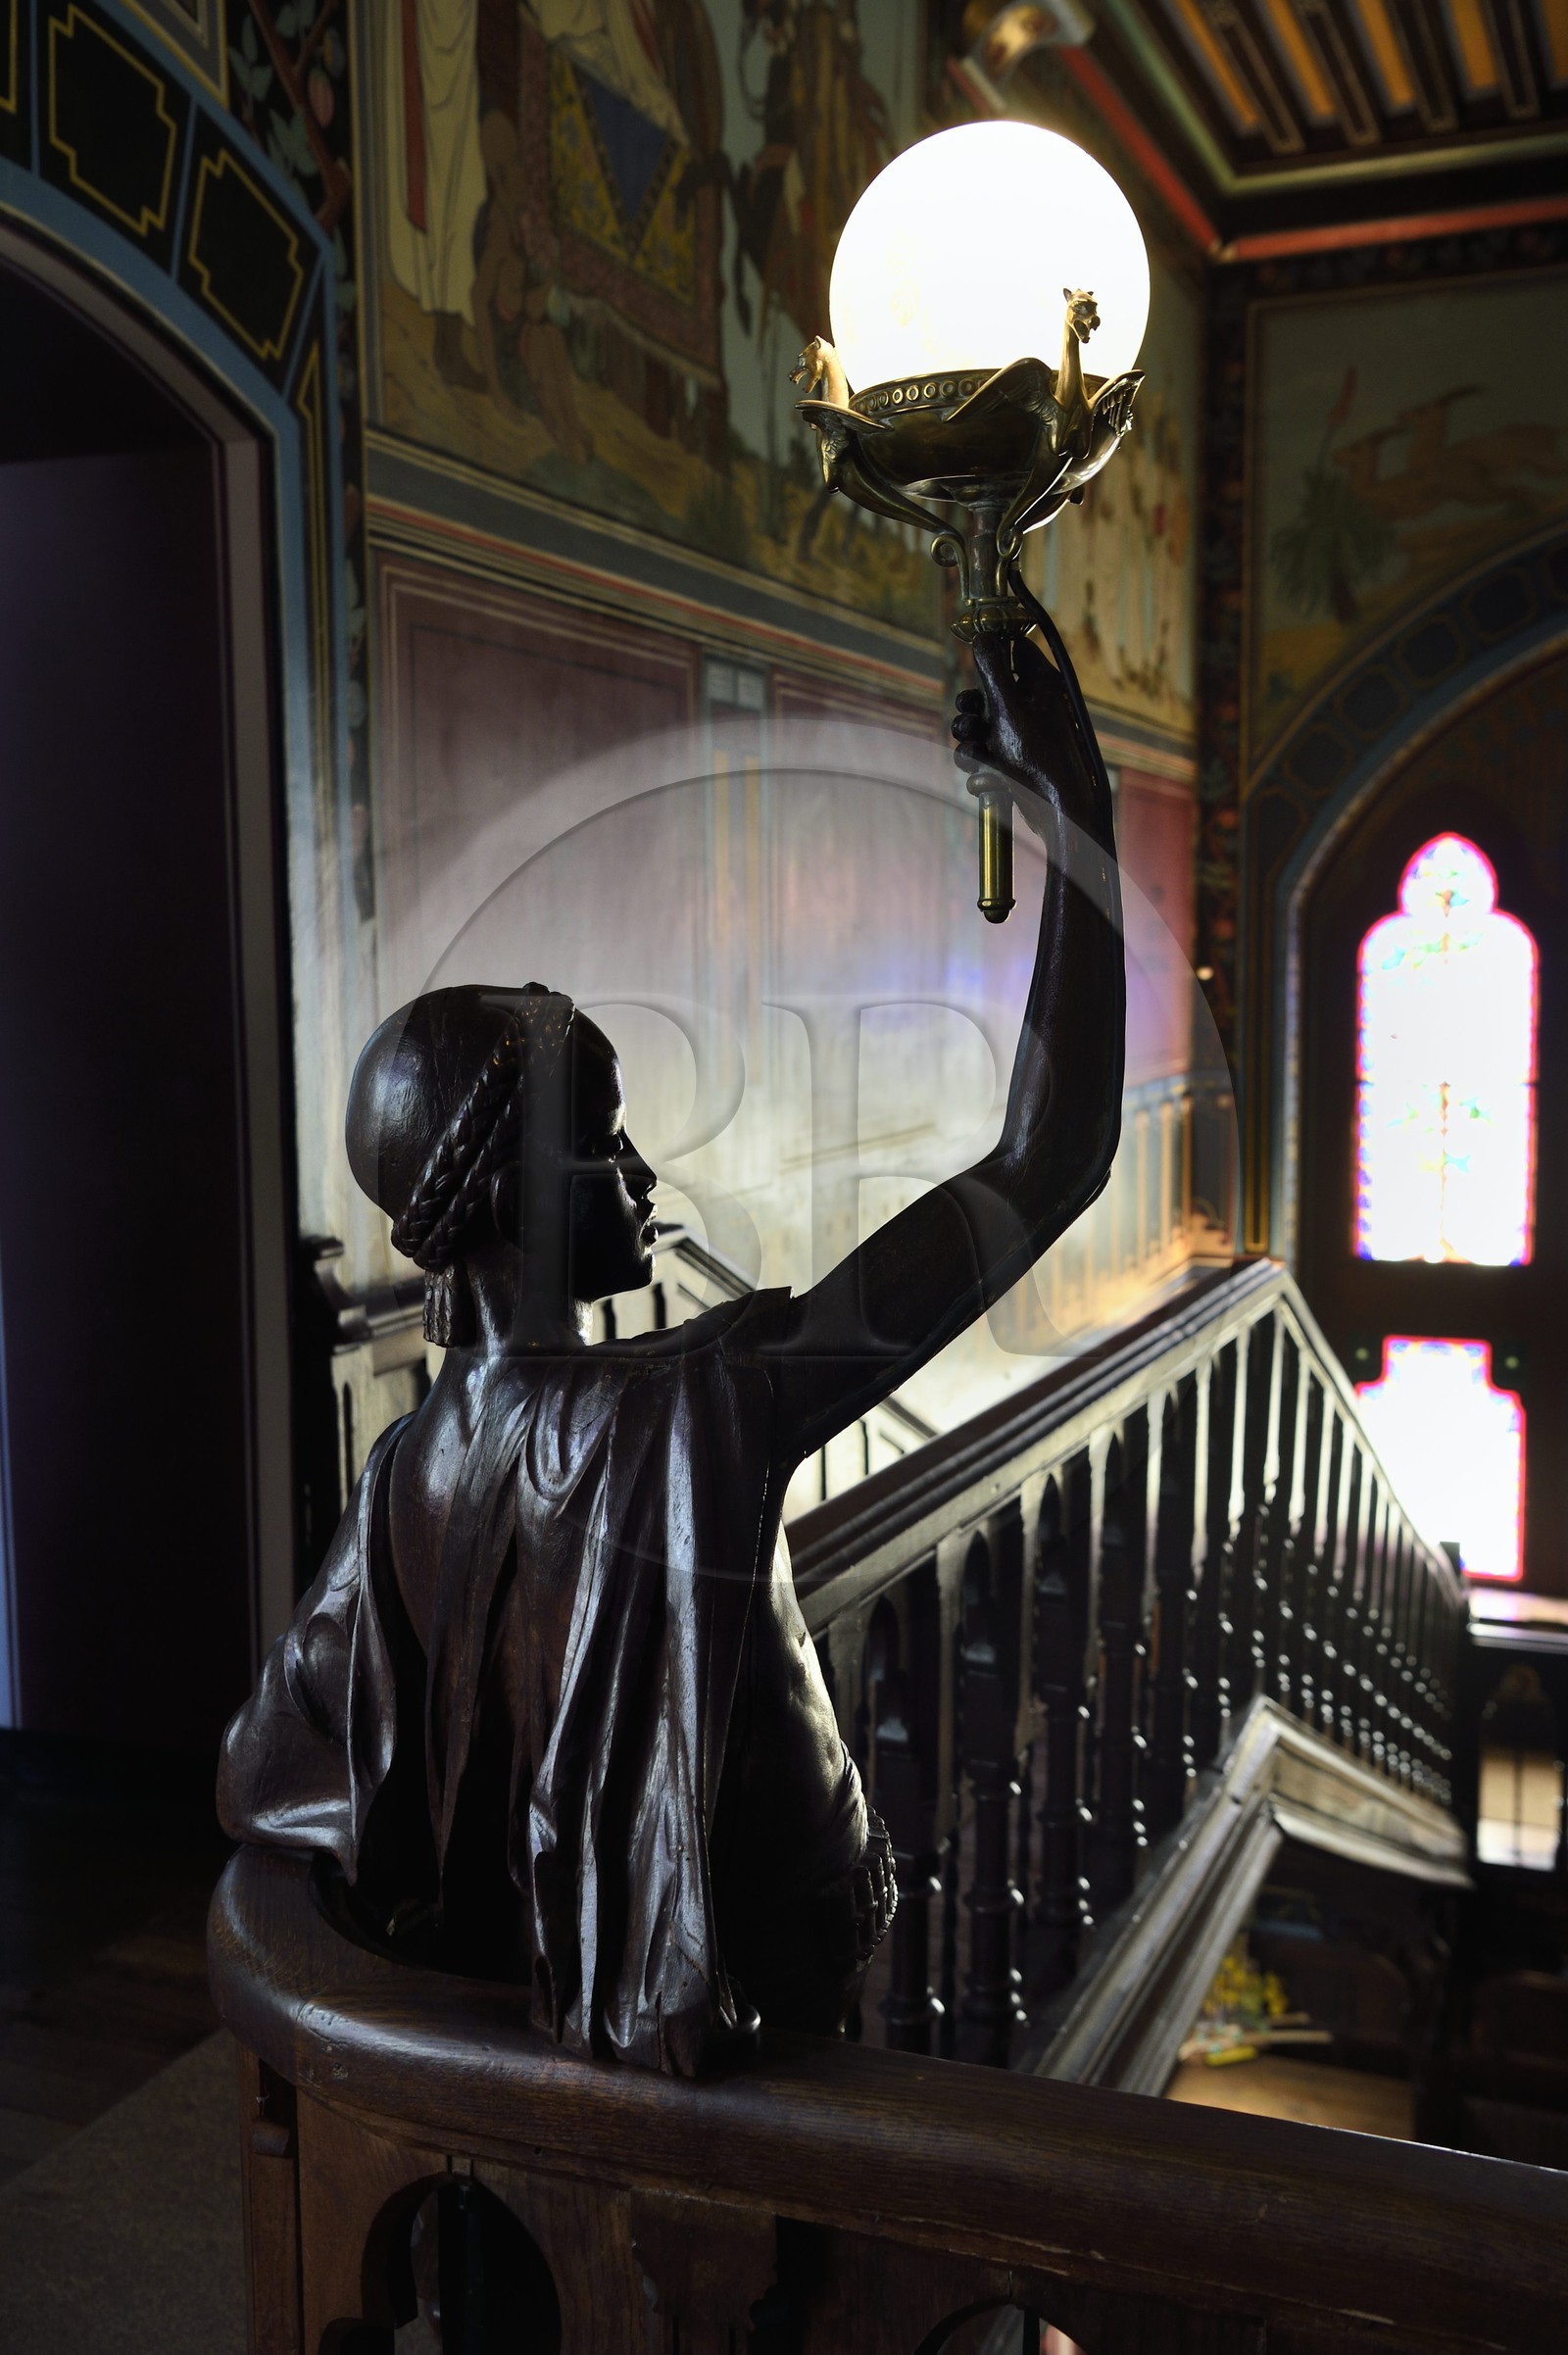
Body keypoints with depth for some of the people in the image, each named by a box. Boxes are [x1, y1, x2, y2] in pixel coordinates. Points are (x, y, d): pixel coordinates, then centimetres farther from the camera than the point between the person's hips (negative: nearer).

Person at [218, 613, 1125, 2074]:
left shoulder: (408, 1475, -8)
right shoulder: (697, 1412, -31)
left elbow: (258, 1785, 3)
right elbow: (1048, 1162, -31)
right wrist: (1073, 800, -24)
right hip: (755, 2038, -6)